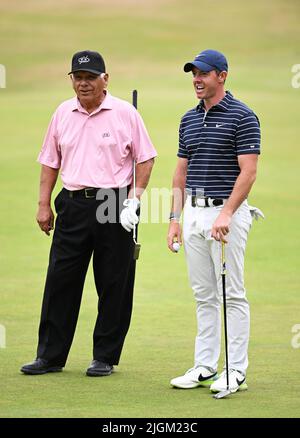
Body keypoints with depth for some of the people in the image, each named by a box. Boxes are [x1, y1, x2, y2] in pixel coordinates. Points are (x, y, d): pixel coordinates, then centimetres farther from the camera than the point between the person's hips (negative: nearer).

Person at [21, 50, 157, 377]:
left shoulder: (125, 113, -2)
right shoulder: (63, 113, 9)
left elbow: (145, 158, 0)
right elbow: (50, 160, 15)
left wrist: (133, 200, -9)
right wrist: (44, 204, 8)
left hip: (114, 205, -3)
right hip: (73, 206, 3)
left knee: (114, 285, 1)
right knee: (60, 280, 2)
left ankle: (105, 357, 10)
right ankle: (50, 356, 8)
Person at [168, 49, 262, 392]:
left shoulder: (242, 116, -8)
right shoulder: (189, 120, 13)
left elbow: (248, 171, -14)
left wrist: (226, 214, -22)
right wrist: (174, 218, 9)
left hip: (226, 212, -7)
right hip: (194, 213, 7)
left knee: (232, 294, -4)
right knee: (204, 296, 9)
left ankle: (236, 371, 0)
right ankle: (205, 367, 13)